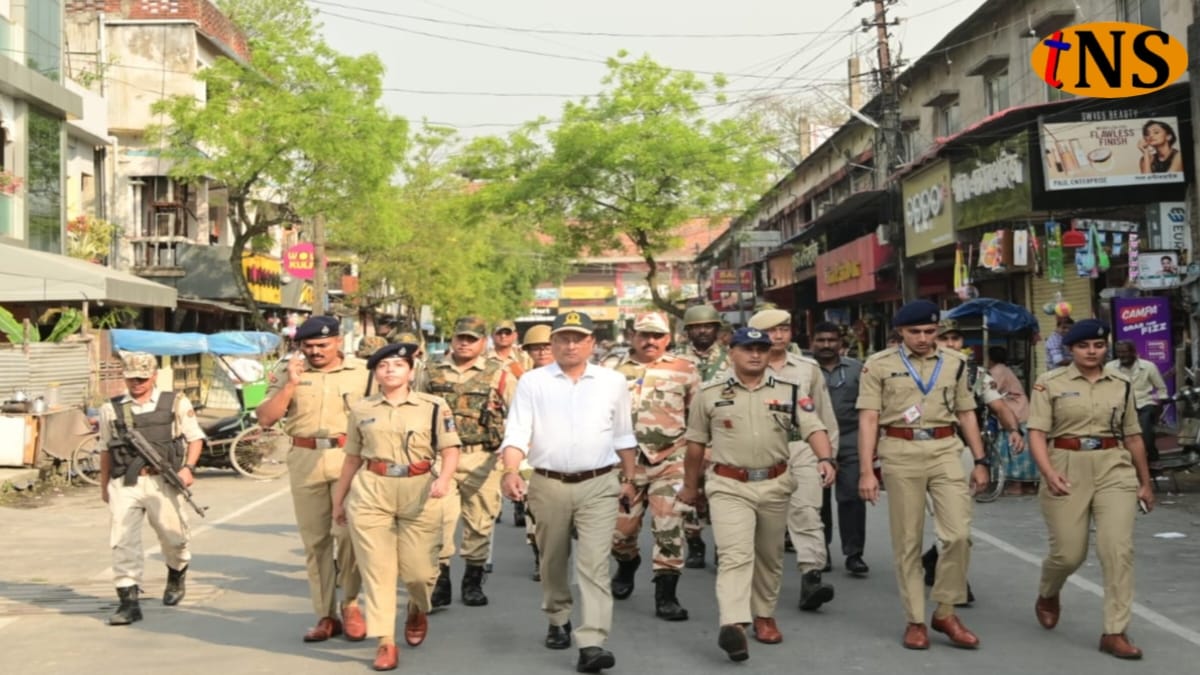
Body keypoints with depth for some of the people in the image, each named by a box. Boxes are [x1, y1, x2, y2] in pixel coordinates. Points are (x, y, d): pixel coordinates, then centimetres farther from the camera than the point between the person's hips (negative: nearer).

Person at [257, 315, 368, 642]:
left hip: (349, 457, -2)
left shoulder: (362, 371, 5)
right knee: (314, 539, 6)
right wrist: (290, 384, -12)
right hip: (304, 459, 2)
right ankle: (326, 616, 14)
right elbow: (266, 418, 0)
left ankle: (350, 603, 6)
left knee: (348, 531, -13)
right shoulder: (287, 372, 6)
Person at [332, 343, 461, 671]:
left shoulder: (434, 406, 3)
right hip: (370, 492, 2)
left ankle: (417, 611, 37)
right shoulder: (361, 409, 10)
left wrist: (444, 479, -20)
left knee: (418, 567, 3)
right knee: (376, 568, -2)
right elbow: (353, 458, 15)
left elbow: (450, 449, -2)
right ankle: (385, 642, 4)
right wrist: (339, 499, 16)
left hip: (419, 491, -1)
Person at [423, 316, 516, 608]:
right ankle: (440, 581, 2)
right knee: (438, 520, -5)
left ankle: (473, 581, 18)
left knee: (479, 522, 6)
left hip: (481, 460, -1)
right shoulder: (434, 373, 9)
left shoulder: (499, 375, 3)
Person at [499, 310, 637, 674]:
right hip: (548, 485, 1)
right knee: (553, 562, 15)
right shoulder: (533, 382, 1)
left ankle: (591, 644, -16)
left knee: (594, 564, -11)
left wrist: (629, 479, 16)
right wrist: (512, 472, -21)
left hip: (599, 485, -1)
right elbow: (517, 433, -6)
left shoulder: (613, 382, 6)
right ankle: (558, 621, 37)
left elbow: (623, 436, 15)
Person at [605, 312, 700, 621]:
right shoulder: (614, 370, 8)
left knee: (669, 529, -8)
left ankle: (665, 595, 0)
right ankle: (627, 565, 40)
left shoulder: (685, 370, 5)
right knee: (619, 529, 8)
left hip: (670, 463, -2)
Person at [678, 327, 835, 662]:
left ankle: (764, 615, 33)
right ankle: (733, 624, -28)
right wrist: (690, 485, 15)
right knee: (735, 554, -17)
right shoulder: (709, 394, 2)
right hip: (729, 486, -3)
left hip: (775, 484, 3)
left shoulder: (788, 392, 4)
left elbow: (813, 428, -5)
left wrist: (826, 458, -24)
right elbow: (696, 443, 10)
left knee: (769, 556, 15)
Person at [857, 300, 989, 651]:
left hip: (945, 451, 2)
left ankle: (945, 612, 9)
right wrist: (866, 470, -9)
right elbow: (868, 419, -3)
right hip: (900, 454, -2)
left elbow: (966, 413, 16)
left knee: (958, 534, -9)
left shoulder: (954, 362, 9)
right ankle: (915, 620, 16)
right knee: (907, 542, 5)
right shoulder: (879, 365, 0)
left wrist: (980, 460, 12)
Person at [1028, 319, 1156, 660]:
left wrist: (1145, 482, 18)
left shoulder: (1121, 385, 8)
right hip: (1067, 470, -2)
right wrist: (1048, 472, -24)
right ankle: (1047, 595, 38)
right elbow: (1037, 433, -8)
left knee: (1118, 549, -8)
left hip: (1115, 470, 2)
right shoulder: (1050, 384, -2)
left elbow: (1132, 436, 15)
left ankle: (1115, 633, -1)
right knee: (1068, 553, 3)